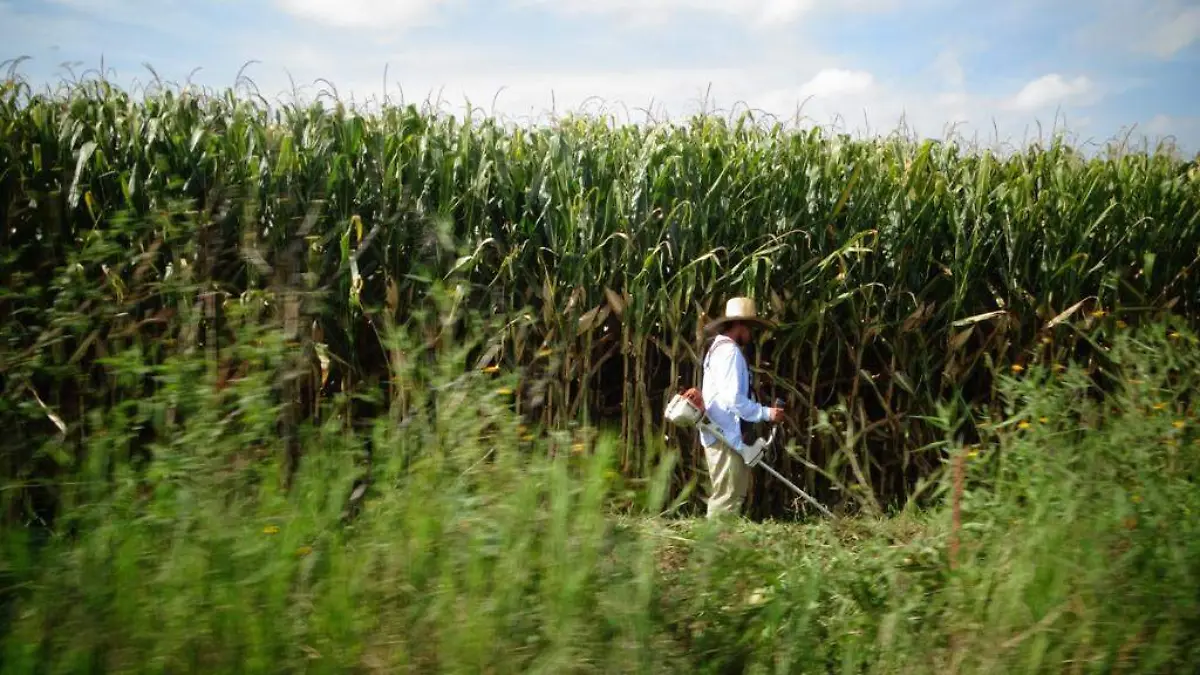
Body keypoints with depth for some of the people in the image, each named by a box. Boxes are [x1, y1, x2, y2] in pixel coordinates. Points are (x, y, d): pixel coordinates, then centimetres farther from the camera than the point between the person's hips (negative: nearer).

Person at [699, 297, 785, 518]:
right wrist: (765, 413, -15)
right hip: (726, 437, -11)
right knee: (728, 499, -8)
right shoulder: (730, 351, -13)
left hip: (720, 435, 11)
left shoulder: (718, 349, 20)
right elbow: (733, 399, -21)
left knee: (724, 496, 16)